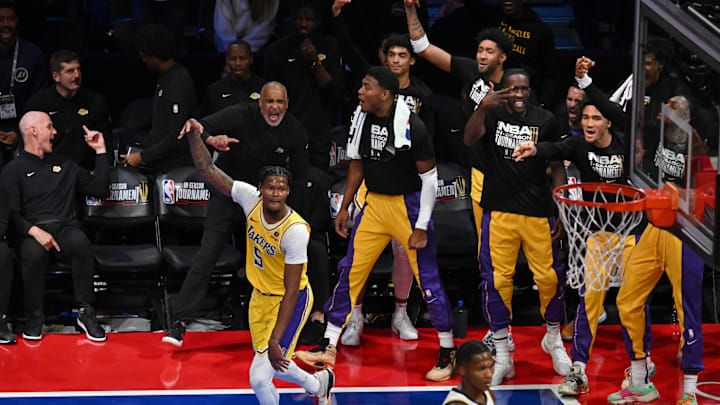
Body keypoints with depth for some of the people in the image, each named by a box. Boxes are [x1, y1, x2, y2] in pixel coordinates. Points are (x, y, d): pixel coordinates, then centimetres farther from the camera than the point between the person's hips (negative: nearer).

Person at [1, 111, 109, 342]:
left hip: (65, 227, 3)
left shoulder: (64, 165, 25)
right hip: (32, 232, -3)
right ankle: (34, 318, -20)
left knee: (80, 242, -34)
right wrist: (34, 231, -20)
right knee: (34, 253, -38)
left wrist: (100, 151, 20)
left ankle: (86, 313, -29)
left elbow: (99, 189, 22)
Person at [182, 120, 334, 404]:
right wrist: (194, 135, -24)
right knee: (272, 365, 23)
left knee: (259, 378, -16)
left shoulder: (296, 230, -30)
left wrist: (275, 340, -33)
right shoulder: (251, 199, -15)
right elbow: (208, 170, -9)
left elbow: (291, 293, -30)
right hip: (261, 296, 7)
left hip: (291, 301, -7)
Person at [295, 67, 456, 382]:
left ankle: (448, 353, 10)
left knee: (427, 279, -3)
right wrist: (344, 208, 12)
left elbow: (429, 176, -14)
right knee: (350, 271, 4)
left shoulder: (410, 125, -19)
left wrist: (422, 226, -16)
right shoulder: (360, 119, 0)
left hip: (409, 205, -6)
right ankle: (328, 348, 11)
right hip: (374, 203, 6)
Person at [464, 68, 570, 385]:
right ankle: (502, 357, 9)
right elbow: (469, 140, -20)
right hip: (498, 212, -1)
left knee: (550, 278, -1)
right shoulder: (492, 115, 0)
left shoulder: (545, 121, 4)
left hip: (538, 213, 1)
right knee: (497, 281, -3)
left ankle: (553, 338, 26)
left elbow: (557, 168, 9)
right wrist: (482, 108, -38)